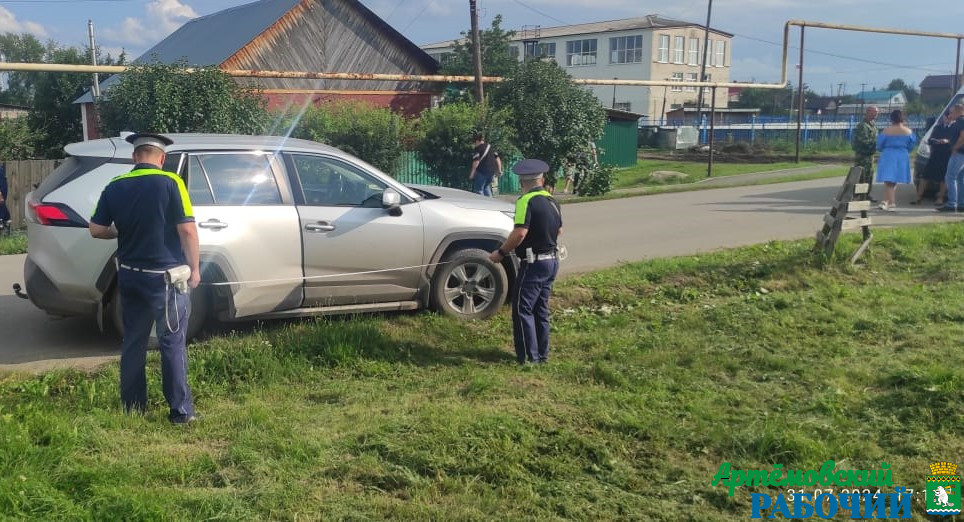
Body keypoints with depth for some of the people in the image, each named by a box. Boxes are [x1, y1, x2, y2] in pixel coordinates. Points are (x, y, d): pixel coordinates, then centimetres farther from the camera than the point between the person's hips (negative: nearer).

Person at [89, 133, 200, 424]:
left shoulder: (115, 187, 3)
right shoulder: (170, 183, -10)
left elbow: (96, 230, 4)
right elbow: (187, 229, -14)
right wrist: (194, 268, -4)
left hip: (130, 276, 4)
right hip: (165, 276, -4)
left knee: (133, 343, 14)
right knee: (172, 344, 2)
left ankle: (132, 408, 22)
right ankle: (180, 411, 4)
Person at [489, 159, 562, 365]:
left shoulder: (527, 201, -16)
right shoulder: (552, 201, 9)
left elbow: (520, 233, -26)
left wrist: (501, 252, -14)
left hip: (533, 263, -9)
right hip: (552, 261, 9)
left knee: (522, 309, -2)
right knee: (540, 309, 17)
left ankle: (529, 358, -2)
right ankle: (542, 354, 24)